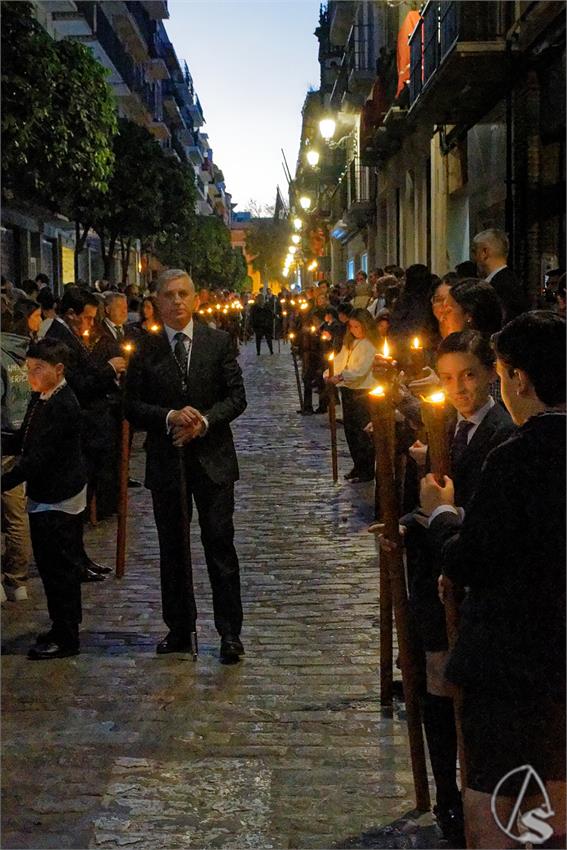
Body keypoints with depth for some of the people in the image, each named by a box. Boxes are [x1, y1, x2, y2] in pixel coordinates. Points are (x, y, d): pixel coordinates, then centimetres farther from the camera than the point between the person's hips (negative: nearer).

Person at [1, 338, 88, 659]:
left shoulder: (63, 405, -21)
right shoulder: (41, 398, 8)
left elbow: (38, 457, -26)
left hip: (56, 500, -9)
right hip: (48, 495, 9)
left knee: (58, 569, -1)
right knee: (62, 566, 17)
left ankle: (65, 638, 8)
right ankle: (65, 629, 28)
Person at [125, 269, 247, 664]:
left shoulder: (219, 342, 1)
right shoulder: (145, 348, 1)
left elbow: (236, 397, -1)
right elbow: (132, 405, -1)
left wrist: (205, 421, -16)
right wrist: (169, 417, -16)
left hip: (213, 457, -1)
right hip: (166, 460, 1)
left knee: (220, 544, -1)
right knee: (172, 548, 10)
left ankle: (230, 632, 7)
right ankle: (180, 628, 21)